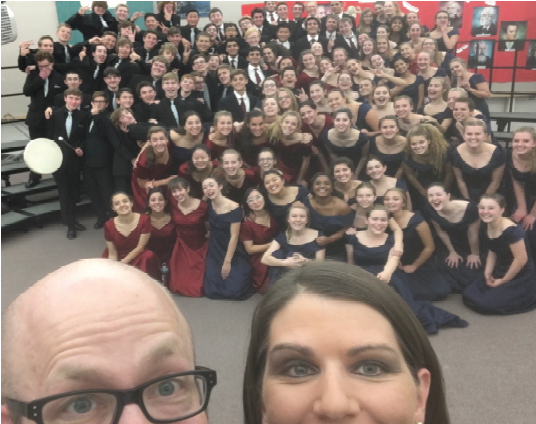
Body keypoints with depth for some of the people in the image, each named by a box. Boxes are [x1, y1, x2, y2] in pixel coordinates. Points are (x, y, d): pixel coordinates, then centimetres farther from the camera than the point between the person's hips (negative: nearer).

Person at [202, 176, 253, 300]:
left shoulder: (233, 208, -20)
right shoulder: (209, 205, -5)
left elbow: (234, 236, -18)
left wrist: (227, 262, -18)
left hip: (233, 253, -4)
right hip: (214, 252, 4)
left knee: (235, 290, -13)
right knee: (212, 291, -7)